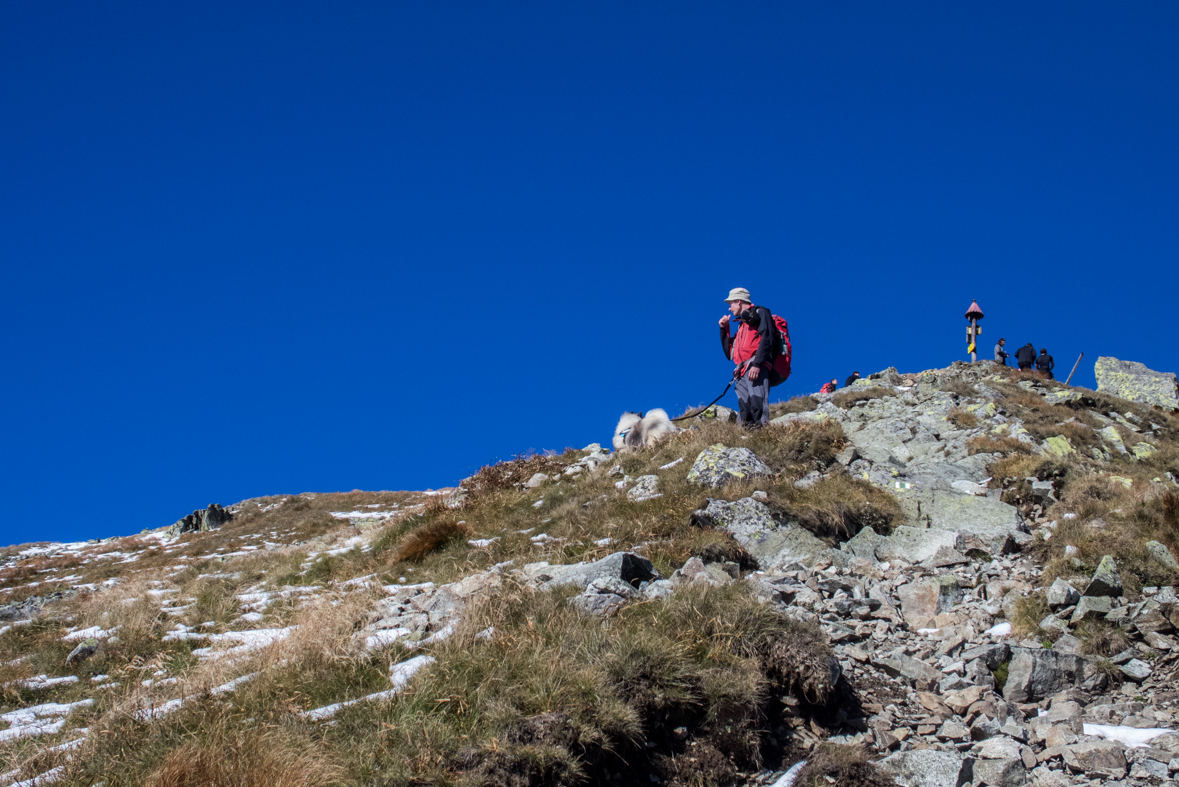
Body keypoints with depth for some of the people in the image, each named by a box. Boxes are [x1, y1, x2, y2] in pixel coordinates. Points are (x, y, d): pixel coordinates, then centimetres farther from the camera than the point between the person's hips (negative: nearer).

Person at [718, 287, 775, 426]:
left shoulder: (760, 313, 10)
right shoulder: (743, 325, 34)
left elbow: (766, 339, -7)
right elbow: (730, 353, 32)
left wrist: (757, 365, -19)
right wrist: (724, 329, 25)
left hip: (757, 368, -8)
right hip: (742, 373, 8)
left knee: (757, 406, -25)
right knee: (744, 414, -4)